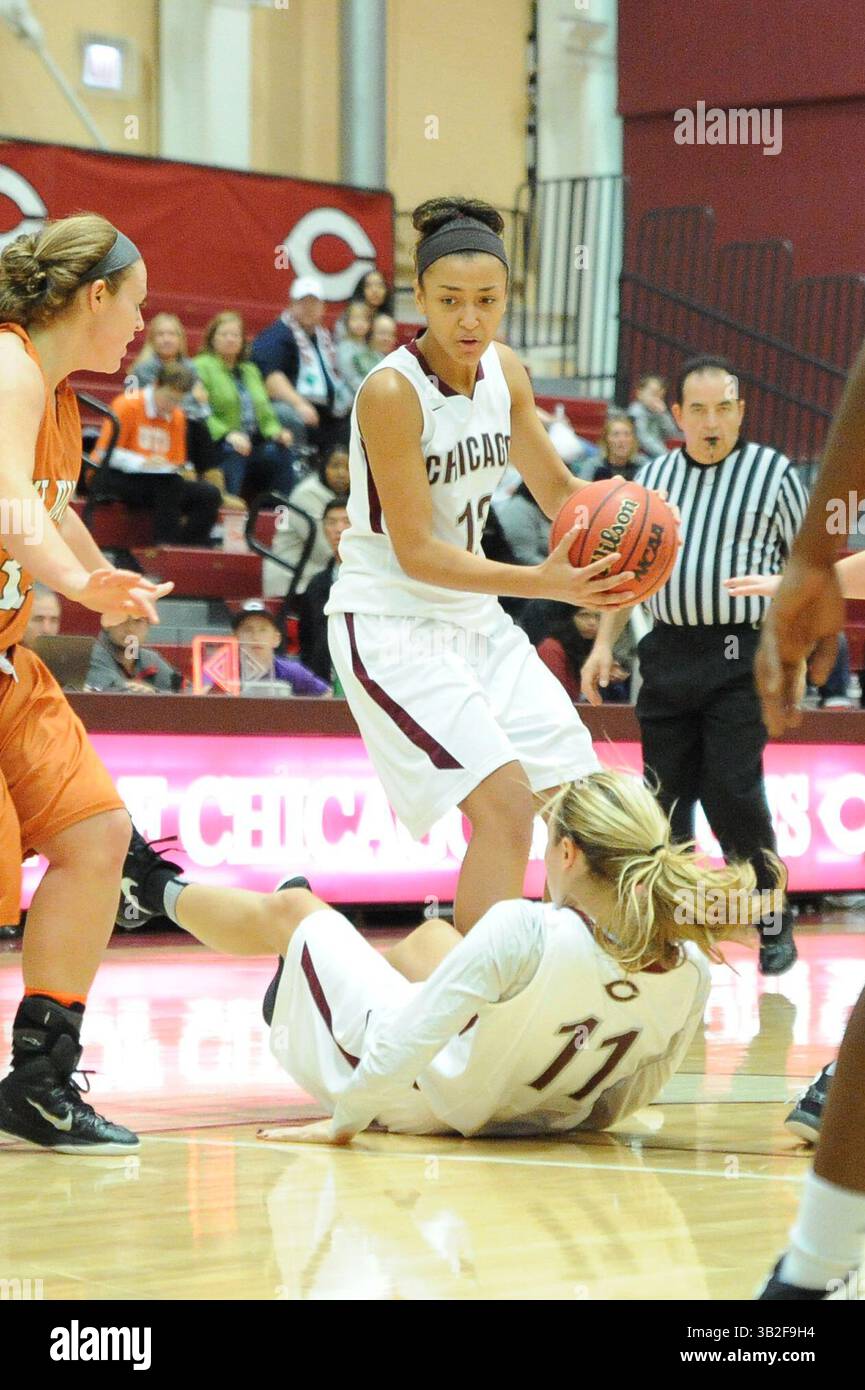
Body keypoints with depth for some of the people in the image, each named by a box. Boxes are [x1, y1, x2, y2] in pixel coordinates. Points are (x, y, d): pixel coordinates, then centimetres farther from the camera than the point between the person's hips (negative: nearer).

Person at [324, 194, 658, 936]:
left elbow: (557, 490, 14)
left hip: (474, 617, 8)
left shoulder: (505, 372, 0)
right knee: (506, 803, -21)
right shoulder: (390, 392, -22)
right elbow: (416, 553, -23)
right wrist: (544, 582, -33)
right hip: (390, 620, -8)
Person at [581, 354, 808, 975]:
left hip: (740, 658, -4)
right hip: (668, 654, 4)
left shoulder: (773, 472, 0)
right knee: (666, 792, 5)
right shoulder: (654, 477, 12)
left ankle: (775, 923, 1)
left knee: (733, 792, -12)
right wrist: (604, 643, 12)